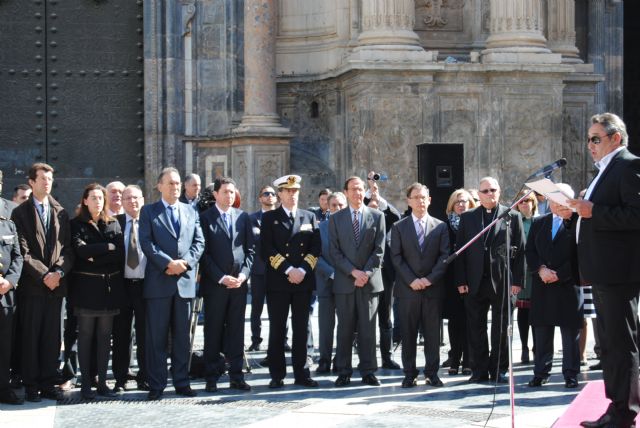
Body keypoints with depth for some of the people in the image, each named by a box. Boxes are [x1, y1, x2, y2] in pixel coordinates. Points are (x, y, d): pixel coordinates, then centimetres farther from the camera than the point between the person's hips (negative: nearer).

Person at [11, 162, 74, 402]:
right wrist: (43, 275, -14)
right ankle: (31, 386, 5)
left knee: (52, 337, 6)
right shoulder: (20, 213, 0)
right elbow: (22, 251, -7)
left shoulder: (61, 213, 12)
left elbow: (67, 248, 8)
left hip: (55, 284, 4)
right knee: (30, 336, -1)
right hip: (32, 285, -4)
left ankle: (48, 384, 12)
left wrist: (59, 272, -9)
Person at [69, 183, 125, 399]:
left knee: (105, 335, 5)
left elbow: (120, 254, -1)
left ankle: (102, 382, 10)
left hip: (109, 285, 3)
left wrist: (95, 256, -10)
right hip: (86, 285, -3)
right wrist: (108, 247, -9)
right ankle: (86, 384, 2)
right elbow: (81, 250, -14)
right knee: (86, 335, -1)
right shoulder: (77, 225, 3)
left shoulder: (113, 224, 11)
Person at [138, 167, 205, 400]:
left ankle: (181, 382, 14)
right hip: (158, 282, -3)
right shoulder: (149, 212, 5)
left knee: (182, 335, 8)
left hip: (185, 281, 3)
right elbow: (146, 243, -6)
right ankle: (156, 385, 3)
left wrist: (185, 262, -9)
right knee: (156, 336, -1)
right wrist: (168, 263, -16)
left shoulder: (191, 212, 16)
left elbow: (199, 242, 8)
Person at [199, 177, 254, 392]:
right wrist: (221, 278, -13)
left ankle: (236, 376, 11)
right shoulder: (205, 218, -2)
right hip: (214, 284, -3)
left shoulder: (243, 217, 11)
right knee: (213, 332, 2)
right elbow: (204, 253, -6)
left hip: (239, 283, 4)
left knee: (236, 332, 6)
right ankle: (212, 378, 7)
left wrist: (243, 274, -4)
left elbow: (250, 249, 10)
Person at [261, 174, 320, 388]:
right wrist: (288, 270, -14)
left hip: (304, 281, 2)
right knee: (277, 329, 0)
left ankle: (301, 373, 10)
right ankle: (277, 375, 4)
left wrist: (302, 270, -9)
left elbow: (316, 248, 6)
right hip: (277, 282, -2)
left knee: (301, 329, 5)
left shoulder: (309, 217, 13)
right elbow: (267, 250, -5)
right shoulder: (269, 218, 4)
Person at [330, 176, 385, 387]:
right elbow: (335, 252, 0)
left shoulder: (377, 216, 7)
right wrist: (354, 272, -11)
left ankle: (368, 371, 7)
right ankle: (344, 372, 7)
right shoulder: (335, 219, 7)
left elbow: (379, 250, 2)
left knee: (368, 328, 2)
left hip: (370, 281, 0)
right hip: (344, 282, 0)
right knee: (345, 328, 2)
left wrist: (366, 273, -10)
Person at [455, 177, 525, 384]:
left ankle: (498, 370, 12)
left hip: (502, 281, -1)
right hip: (475, 283, 1)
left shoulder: (512, 216, 5)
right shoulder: (467, 218, 9)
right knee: (476, 329, 4)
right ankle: (479, 370, 10)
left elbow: (520, 250, 2)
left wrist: (517, 280, -5)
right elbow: (460, 250, 6)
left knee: (500, 329, 4)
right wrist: (461, 281, -2)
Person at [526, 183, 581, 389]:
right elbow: (530, 251, 10)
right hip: (542, 285, 5)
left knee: (570, 332, 0)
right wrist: (541, 269, -7)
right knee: (542, 331, 6)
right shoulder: (539, 223, 14)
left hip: (568, 285, -5)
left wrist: (559, 274, -12)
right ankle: (541, 373, 12)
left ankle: (571, 374, 6)